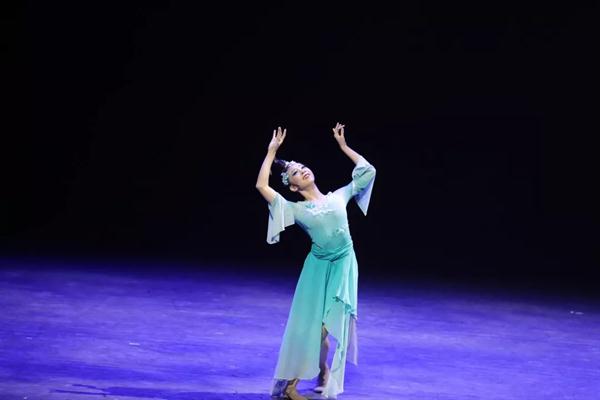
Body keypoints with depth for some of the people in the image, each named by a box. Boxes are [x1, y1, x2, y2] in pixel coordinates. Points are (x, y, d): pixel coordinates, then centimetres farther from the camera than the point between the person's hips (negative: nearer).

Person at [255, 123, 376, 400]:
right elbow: (261, 186, -9)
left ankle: (325, 374, 20)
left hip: (344, 265, 2)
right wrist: (272, 152, -2)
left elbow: (368, 171, 13)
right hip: (318, 267, -2)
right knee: (307, 324, -3)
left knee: (333, 324, 0)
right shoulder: (296, 209, 1)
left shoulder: (338, 196, 8)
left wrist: (342, 145, 14)